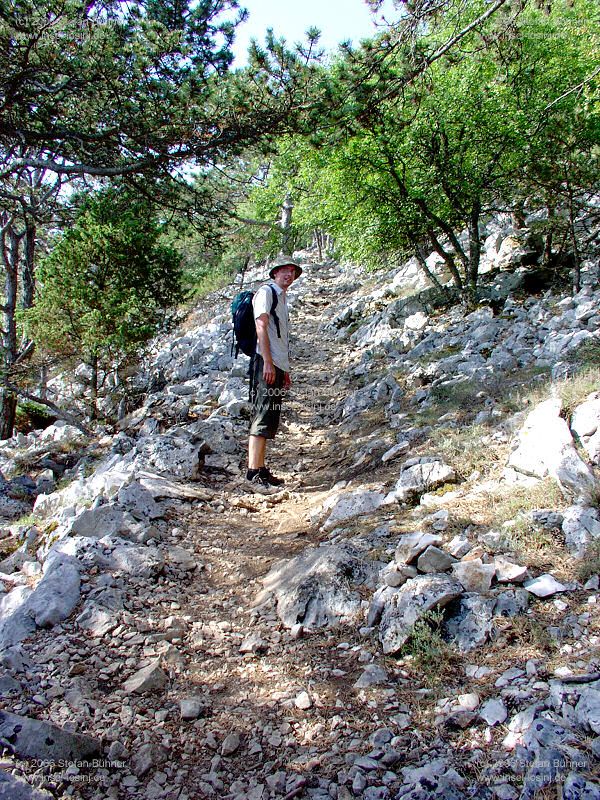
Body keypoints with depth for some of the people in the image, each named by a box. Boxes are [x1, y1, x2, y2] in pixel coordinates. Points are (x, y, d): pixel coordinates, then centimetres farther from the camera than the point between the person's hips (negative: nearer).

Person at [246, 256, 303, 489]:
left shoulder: (282, 298, 26)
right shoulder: (266, 292, -2)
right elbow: (261, 328, -13)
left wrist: (285, 370, 22)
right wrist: (268, 362, -21)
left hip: (277, 365, 10)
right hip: (265, 363, -10)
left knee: (270, 420, 9)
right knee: (262, 417, -13)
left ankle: (261, 470, 13)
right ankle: (253, 472, -14)